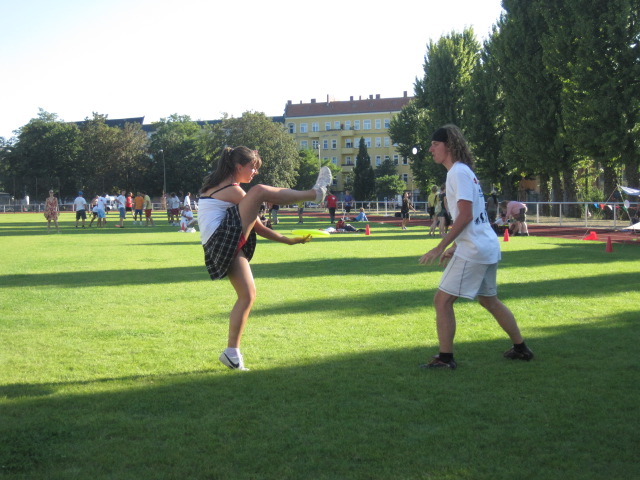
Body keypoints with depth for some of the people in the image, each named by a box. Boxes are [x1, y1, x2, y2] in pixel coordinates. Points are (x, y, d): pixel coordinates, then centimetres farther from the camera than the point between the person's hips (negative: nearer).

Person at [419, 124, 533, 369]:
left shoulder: (458, 172, -13)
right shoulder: (464, 171, 16)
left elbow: (465, 215, -21)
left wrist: (440, 247, -20)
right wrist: (454, 247, 20)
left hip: (473, 249, -10)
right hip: (489, 246, 10)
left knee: (442, 300, -5)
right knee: (489, 300, 22)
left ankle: (445, 358, -1)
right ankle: (520, 348, 31)